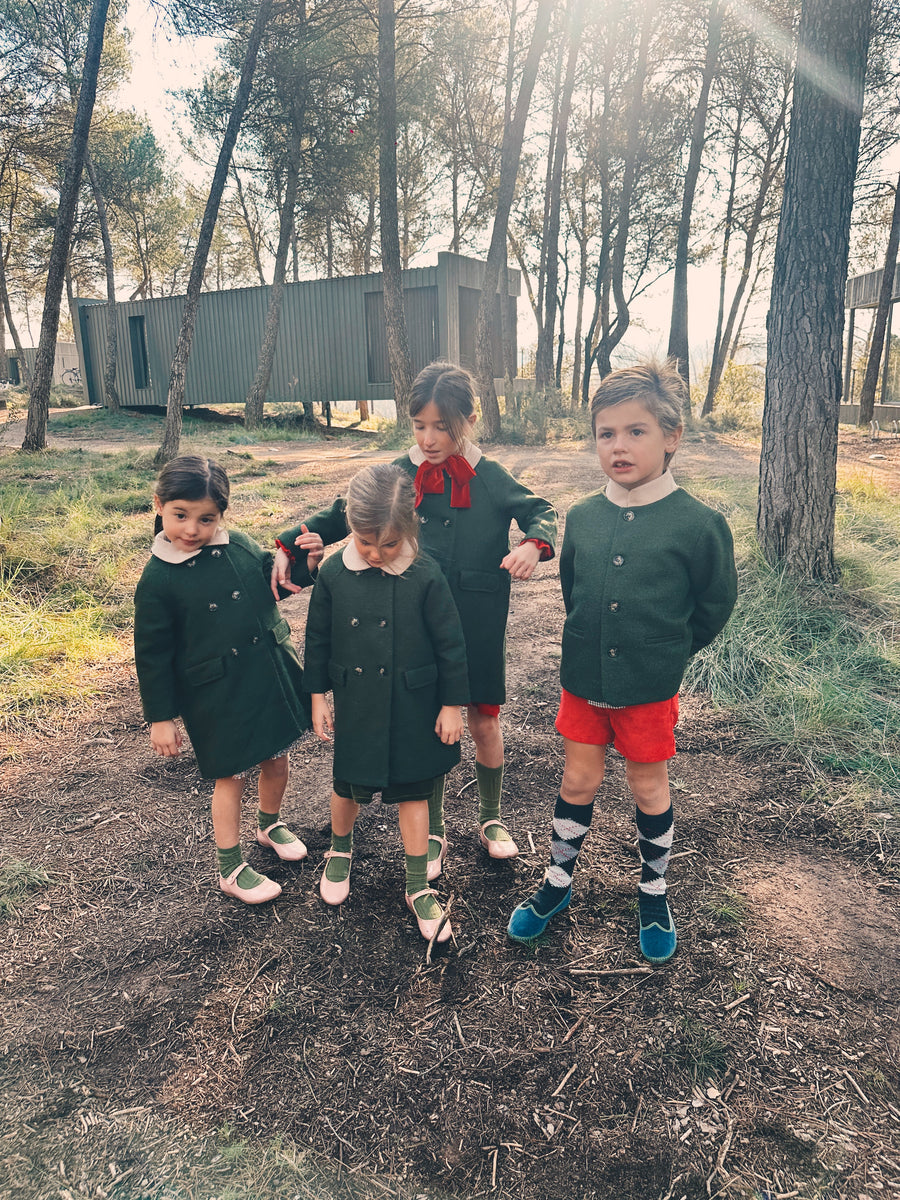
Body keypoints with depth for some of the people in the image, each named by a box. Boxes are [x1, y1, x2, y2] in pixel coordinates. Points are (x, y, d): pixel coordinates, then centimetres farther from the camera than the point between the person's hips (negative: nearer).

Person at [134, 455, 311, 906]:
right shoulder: (158, 579, -13)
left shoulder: (241, 545, -1)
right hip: (218, 695, -5)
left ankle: (271, 824, 50)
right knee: (230, 776, 9)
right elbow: (152, 655, -8)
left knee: (276, 759, 20)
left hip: (271, 676, 5)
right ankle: (230, 869, 29)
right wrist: (160, 718, -6)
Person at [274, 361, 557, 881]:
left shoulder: (490, 478, -5)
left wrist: (534, 544, -24)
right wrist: (289, 545, -7)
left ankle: (492, 818, 38)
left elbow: (541, 512, -1)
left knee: (484, 721, 13)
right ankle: (434, 832, 31)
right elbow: (343, 514, 5)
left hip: (478, 627, 0)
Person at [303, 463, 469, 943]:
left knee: (412, 790, 11)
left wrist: (452, 705, -4)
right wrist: (318, 697, 6)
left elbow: (450, 644, -8)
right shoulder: (334, 573, -9)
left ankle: (418, 887, 27)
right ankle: (340, 851, 48)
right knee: (348, 785, 16)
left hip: (412, 707, -1)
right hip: (355, 705, 2)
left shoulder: (425, 576, -16)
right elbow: (318, 639, 3)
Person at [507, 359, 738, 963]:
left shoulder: (698, 524, -16)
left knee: (649, 787, 15)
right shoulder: (582, 517, -4)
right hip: (584, 679, 3)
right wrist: (590, 643, 12)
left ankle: (654, 891, 39)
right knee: (579, 781, 16)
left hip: (650, 688, -3)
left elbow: (715, 606, -2)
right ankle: (558, 882, 36)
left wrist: (664, 651, 4)